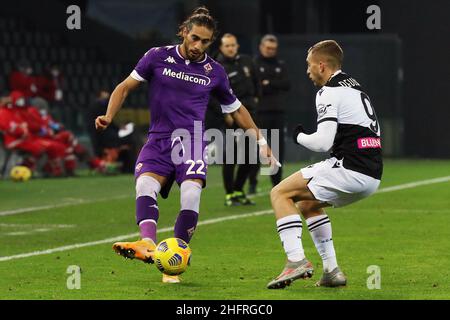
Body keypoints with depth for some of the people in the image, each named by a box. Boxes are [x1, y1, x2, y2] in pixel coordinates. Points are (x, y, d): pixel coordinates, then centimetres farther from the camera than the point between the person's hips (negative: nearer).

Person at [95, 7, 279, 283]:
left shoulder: (214, 72, 9)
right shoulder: (159, 57, 6)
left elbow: (236, 109, 22)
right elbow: (126, 87, 10)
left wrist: (261, 141, 18)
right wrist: (109, 116, -6)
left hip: (191, 141, 0)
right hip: (159, 140, 0)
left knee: (191, 193, -26)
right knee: (145, 186, -28)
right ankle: (149, 245, -50)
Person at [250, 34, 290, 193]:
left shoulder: (281, 65, 15)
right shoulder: (253, 64, 1)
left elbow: (287, 84, 2)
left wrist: (269, 84, -11)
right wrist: (275, 87, -12)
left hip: (278, 111, 5)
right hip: (260, 112, -5)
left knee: (278, 147, 6)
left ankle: (277, 181, 12)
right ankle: (252, 182, -3)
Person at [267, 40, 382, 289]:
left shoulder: (329, 92, -6)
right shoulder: (356, 89, 23)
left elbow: (323, 142, -15)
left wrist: (299, 136, 6)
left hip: (349, 170, -9)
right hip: (372, 179, 9)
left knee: (280, 193, 0)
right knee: (307, 203, 28)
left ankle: (296, 260, -15)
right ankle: (331, 271, 20)